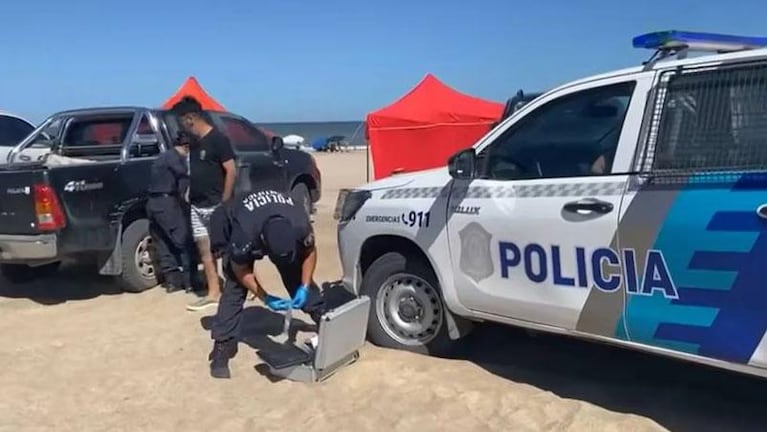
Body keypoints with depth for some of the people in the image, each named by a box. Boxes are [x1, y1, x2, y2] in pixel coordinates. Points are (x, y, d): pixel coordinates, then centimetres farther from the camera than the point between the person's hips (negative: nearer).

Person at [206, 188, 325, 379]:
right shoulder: (244, 233, -43)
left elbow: (310, 252, -13)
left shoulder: (301, 225, -37)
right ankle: (222, 346, -10)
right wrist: (265, 298, -25)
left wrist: (304, 288, -21)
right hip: (239, 225, -2)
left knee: (298, 276, -1)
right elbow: (240, 269, -23)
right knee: (235, 287, -15)